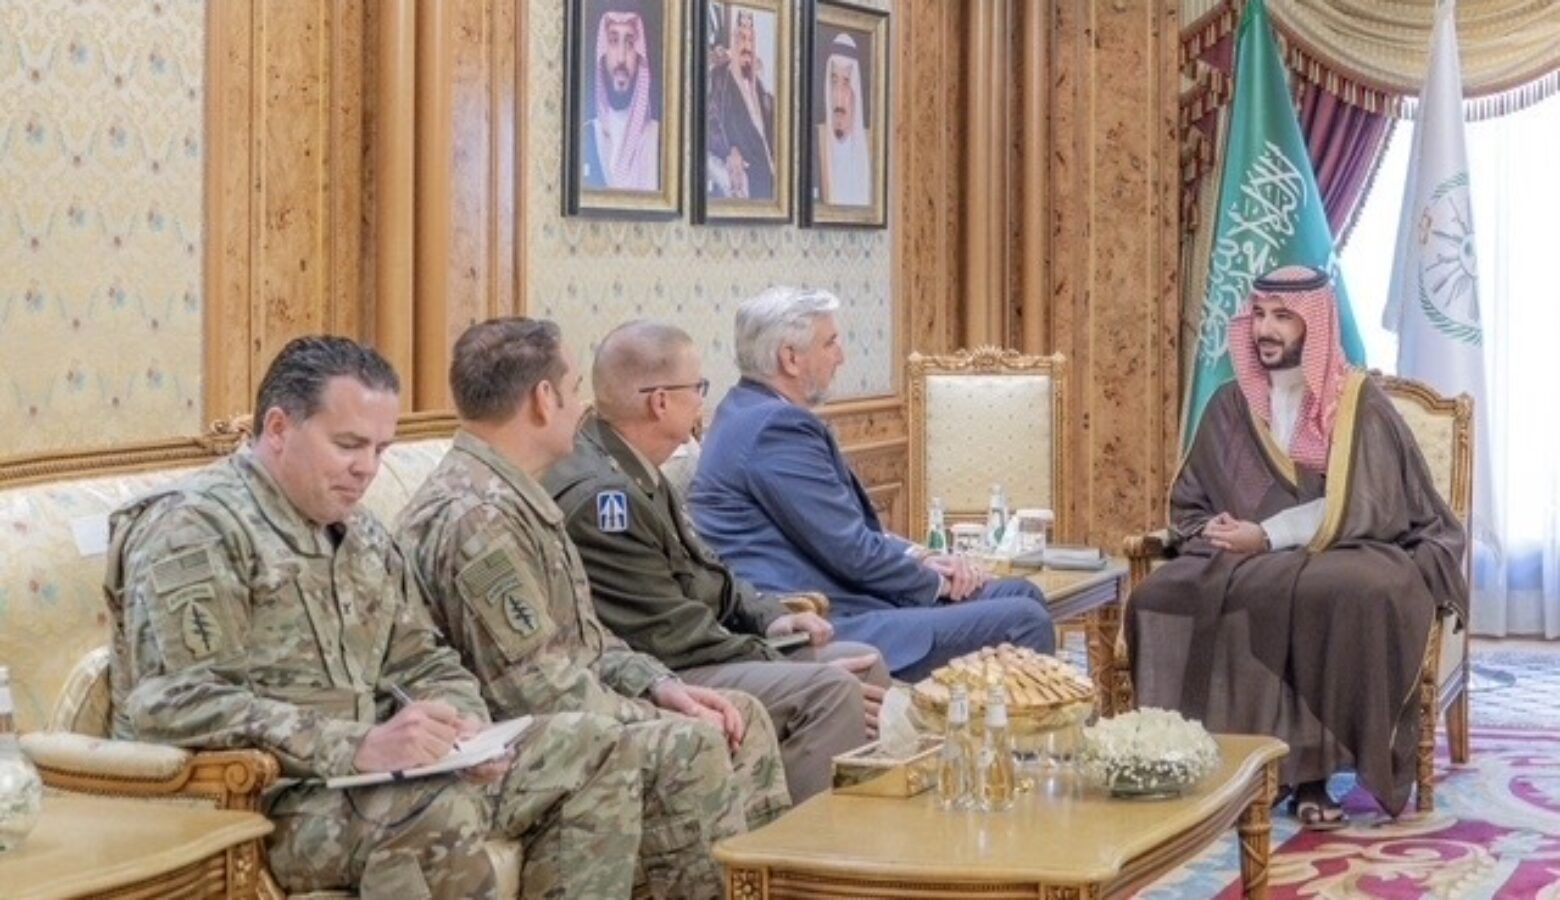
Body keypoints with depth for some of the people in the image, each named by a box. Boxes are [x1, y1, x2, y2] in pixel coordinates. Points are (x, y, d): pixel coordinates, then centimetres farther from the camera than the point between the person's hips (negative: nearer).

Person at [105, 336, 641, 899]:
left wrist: (462, 726, -6)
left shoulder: (363, 536, 17)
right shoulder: (194, 526, -11)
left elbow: (423, 663, 19)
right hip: (253, 799, -9)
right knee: (438, 811, -38)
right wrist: (355, 747, -30)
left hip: (371, 775, 9)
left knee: (593, 748, 4)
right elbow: (178, 706, -23)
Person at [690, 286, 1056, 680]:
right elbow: (851, 550, -17)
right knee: (1022, 622, -16)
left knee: (1022, 594, 13)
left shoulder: (754, 414, 16)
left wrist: (918, 557, 9)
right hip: (824, 629, -11)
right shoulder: (778, 426, -17)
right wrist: (938, 582, -1)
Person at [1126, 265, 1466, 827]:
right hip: (1243, 562, 3)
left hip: (1346, 555, -3)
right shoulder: (1230, 407, 12)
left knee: (1352, 595, -40)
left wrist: (1267, 536, -20)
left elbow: (1353, 509, -12)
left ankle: (1311, 766, -29)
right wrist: (1215, 530, -7)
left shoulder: (1360, 404, 0)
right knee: (1160, 595, -28)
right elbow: (1188, 504, 16)